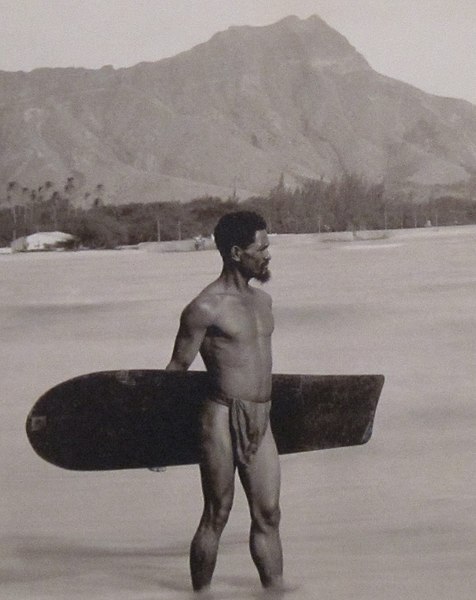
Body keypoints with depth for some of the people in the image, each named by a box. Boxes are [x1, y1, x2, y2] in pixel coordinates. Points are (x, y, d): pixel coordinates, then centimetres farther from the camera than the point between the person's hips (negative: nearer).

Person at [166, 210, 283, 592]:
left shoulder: (262, 300, 14)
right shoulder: (205, 309, -10)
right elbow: (177, 370, -7)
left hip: (261, 420, 7)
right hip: (223, 418, -7)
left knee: (268, 515, 7)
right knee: (216, 517, 0)